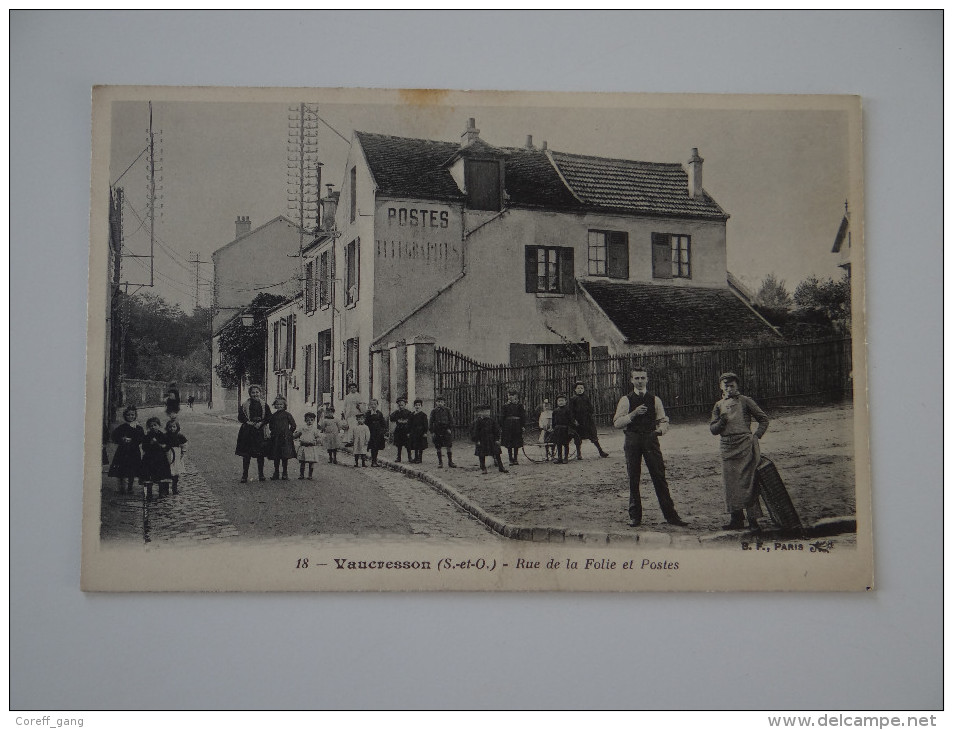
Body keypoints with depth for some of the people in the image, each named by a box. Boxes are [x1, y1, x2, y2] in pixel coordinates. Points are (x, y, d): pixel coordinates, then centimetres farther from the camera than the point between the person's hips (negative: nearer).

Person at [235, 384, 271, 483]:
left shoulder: (264, 405, 8)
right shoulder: (245, 405, 5)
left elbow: (269, 417, 4)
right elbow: (240, 418, 1)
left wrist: (261, 423, -11)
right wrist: (248, 422, -14)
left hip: (260, 431, 1)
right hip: (247, 432, -1)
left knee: (260, 454, 2)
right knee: (246, 454, 0)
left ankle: (261, 475, 12)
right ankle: (244, 476, 6)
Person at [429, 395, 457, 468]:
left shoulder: (447, 410, 4)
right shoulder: (434, 411, 4)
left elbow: (451, 420, 3)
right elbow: (431, 422, 4)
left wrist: (450, 429, -8)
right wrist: (432, 431, -3)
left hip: (446, 431, 0)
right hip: (437, 432, 0)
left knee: (449, 446, -1)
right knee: (438, 448, 3)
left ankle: (450, 462, 8)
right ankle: (440, 463, 12)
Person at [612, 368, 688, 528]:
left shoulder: (655, 399, 8)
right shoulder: (626, 400, 3)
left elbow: (663, 420, 9)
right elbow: (617, 423, -3)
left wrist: (660, 429, -12)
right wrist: (633, 413, -14)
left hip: (651, 439, 0)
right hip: (632, 440, 0)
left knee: (660, 478, -2)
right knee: (633, 480, 4)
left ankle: (670, 515, 3)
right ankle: (635, 516, 14)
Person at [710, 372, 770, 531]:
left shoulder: (745, 401, 4)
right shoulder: (719, 405, 14)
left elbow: (763, 419, 8)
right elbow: (713, 430, 10)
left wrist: (756, 436, -2)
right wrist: (723, 419, -7)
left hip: (745, 446, -4)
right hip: (727, 448, 4)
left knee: (748, 481, -6)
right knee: (731, 483, 3)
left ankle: (753, 519, -1)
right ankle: (737, 519, 10)